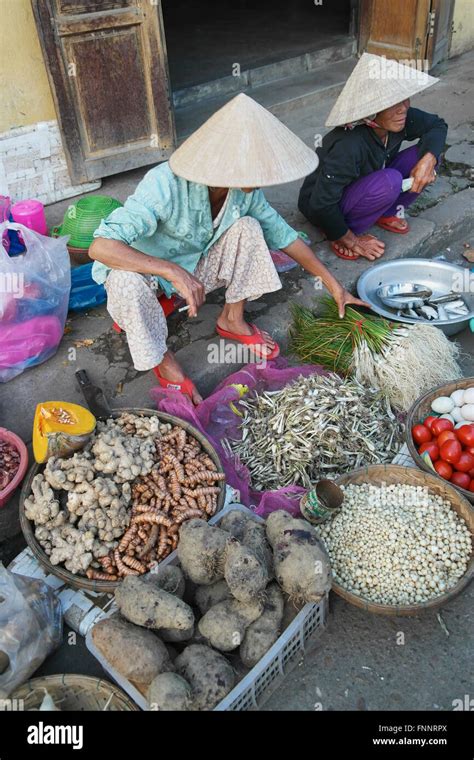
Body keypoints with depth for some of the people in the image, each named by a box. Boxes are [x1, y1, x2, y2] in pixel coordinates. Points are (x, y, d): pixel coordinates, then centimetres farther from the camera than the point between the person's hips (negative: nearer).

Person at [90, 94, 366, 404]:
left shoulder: (246, 188, -17)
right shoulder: (166, 185, -36)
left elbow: (282, 234, -3)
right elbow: (100, 246, -41)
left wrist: (335, 287, -2)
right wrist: (174, 272, -49)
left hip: (196, 267, 4)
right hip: (145, 270, -4)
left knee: (248, 227, -18)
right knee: (126, 282, -39)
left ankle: (232, 319, 2)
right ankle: (162, 359, -12)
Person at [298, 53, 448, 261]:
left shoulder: (399, 119, -16)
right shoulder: (349, 145, -36)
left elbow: (437, 125, 3)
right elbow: (321, 204, -34)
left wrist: (428, 159, -18)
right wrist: (350, 240, -20)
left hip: (367, 189, 7)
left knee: (425, 154, -9)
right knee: (389, 182, -34)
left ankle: (387, 213, 7)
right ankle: (342, 235, -13)